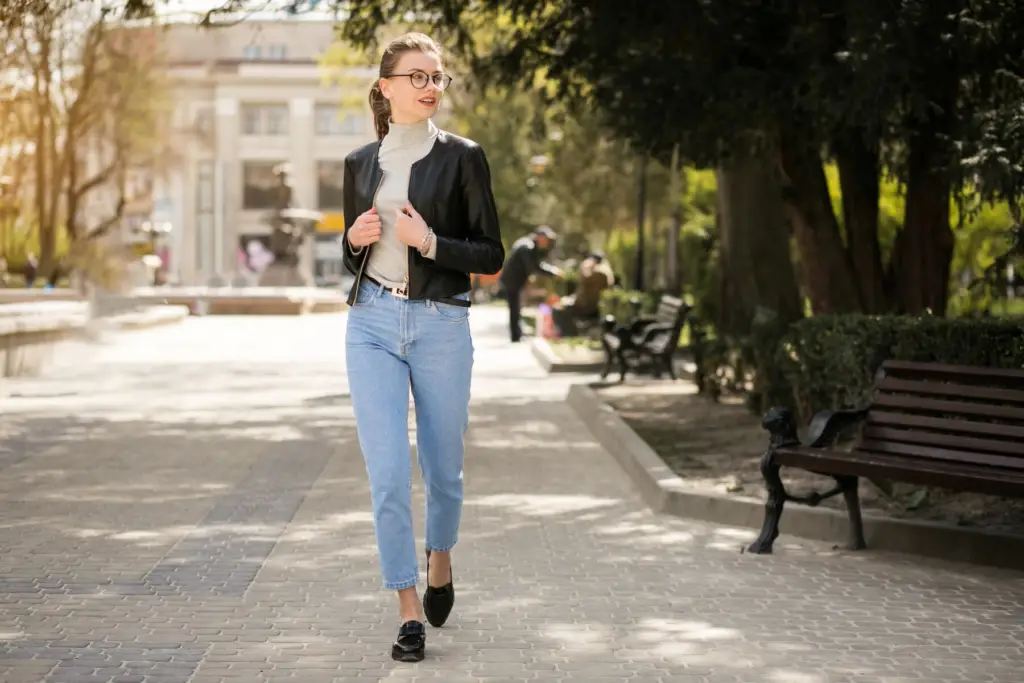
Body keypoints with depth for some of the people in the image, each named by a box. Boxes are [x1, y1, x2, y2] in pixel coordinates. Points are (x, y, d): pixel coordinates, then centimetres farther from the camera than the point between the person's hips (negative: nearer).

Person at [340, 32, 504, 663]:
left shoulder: (462, 157, -2)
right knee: (388, 473, -6)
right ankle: (410, 611, 3)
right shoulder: (361, 163, 9)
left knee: (443, 468, 11)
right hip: (373, 324, 2)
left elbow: (491, 258, -3)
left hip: (442, 325, -2)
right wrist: (355, 239, -4)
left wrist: (430, 242, -17)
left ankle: (440, 558, 42)